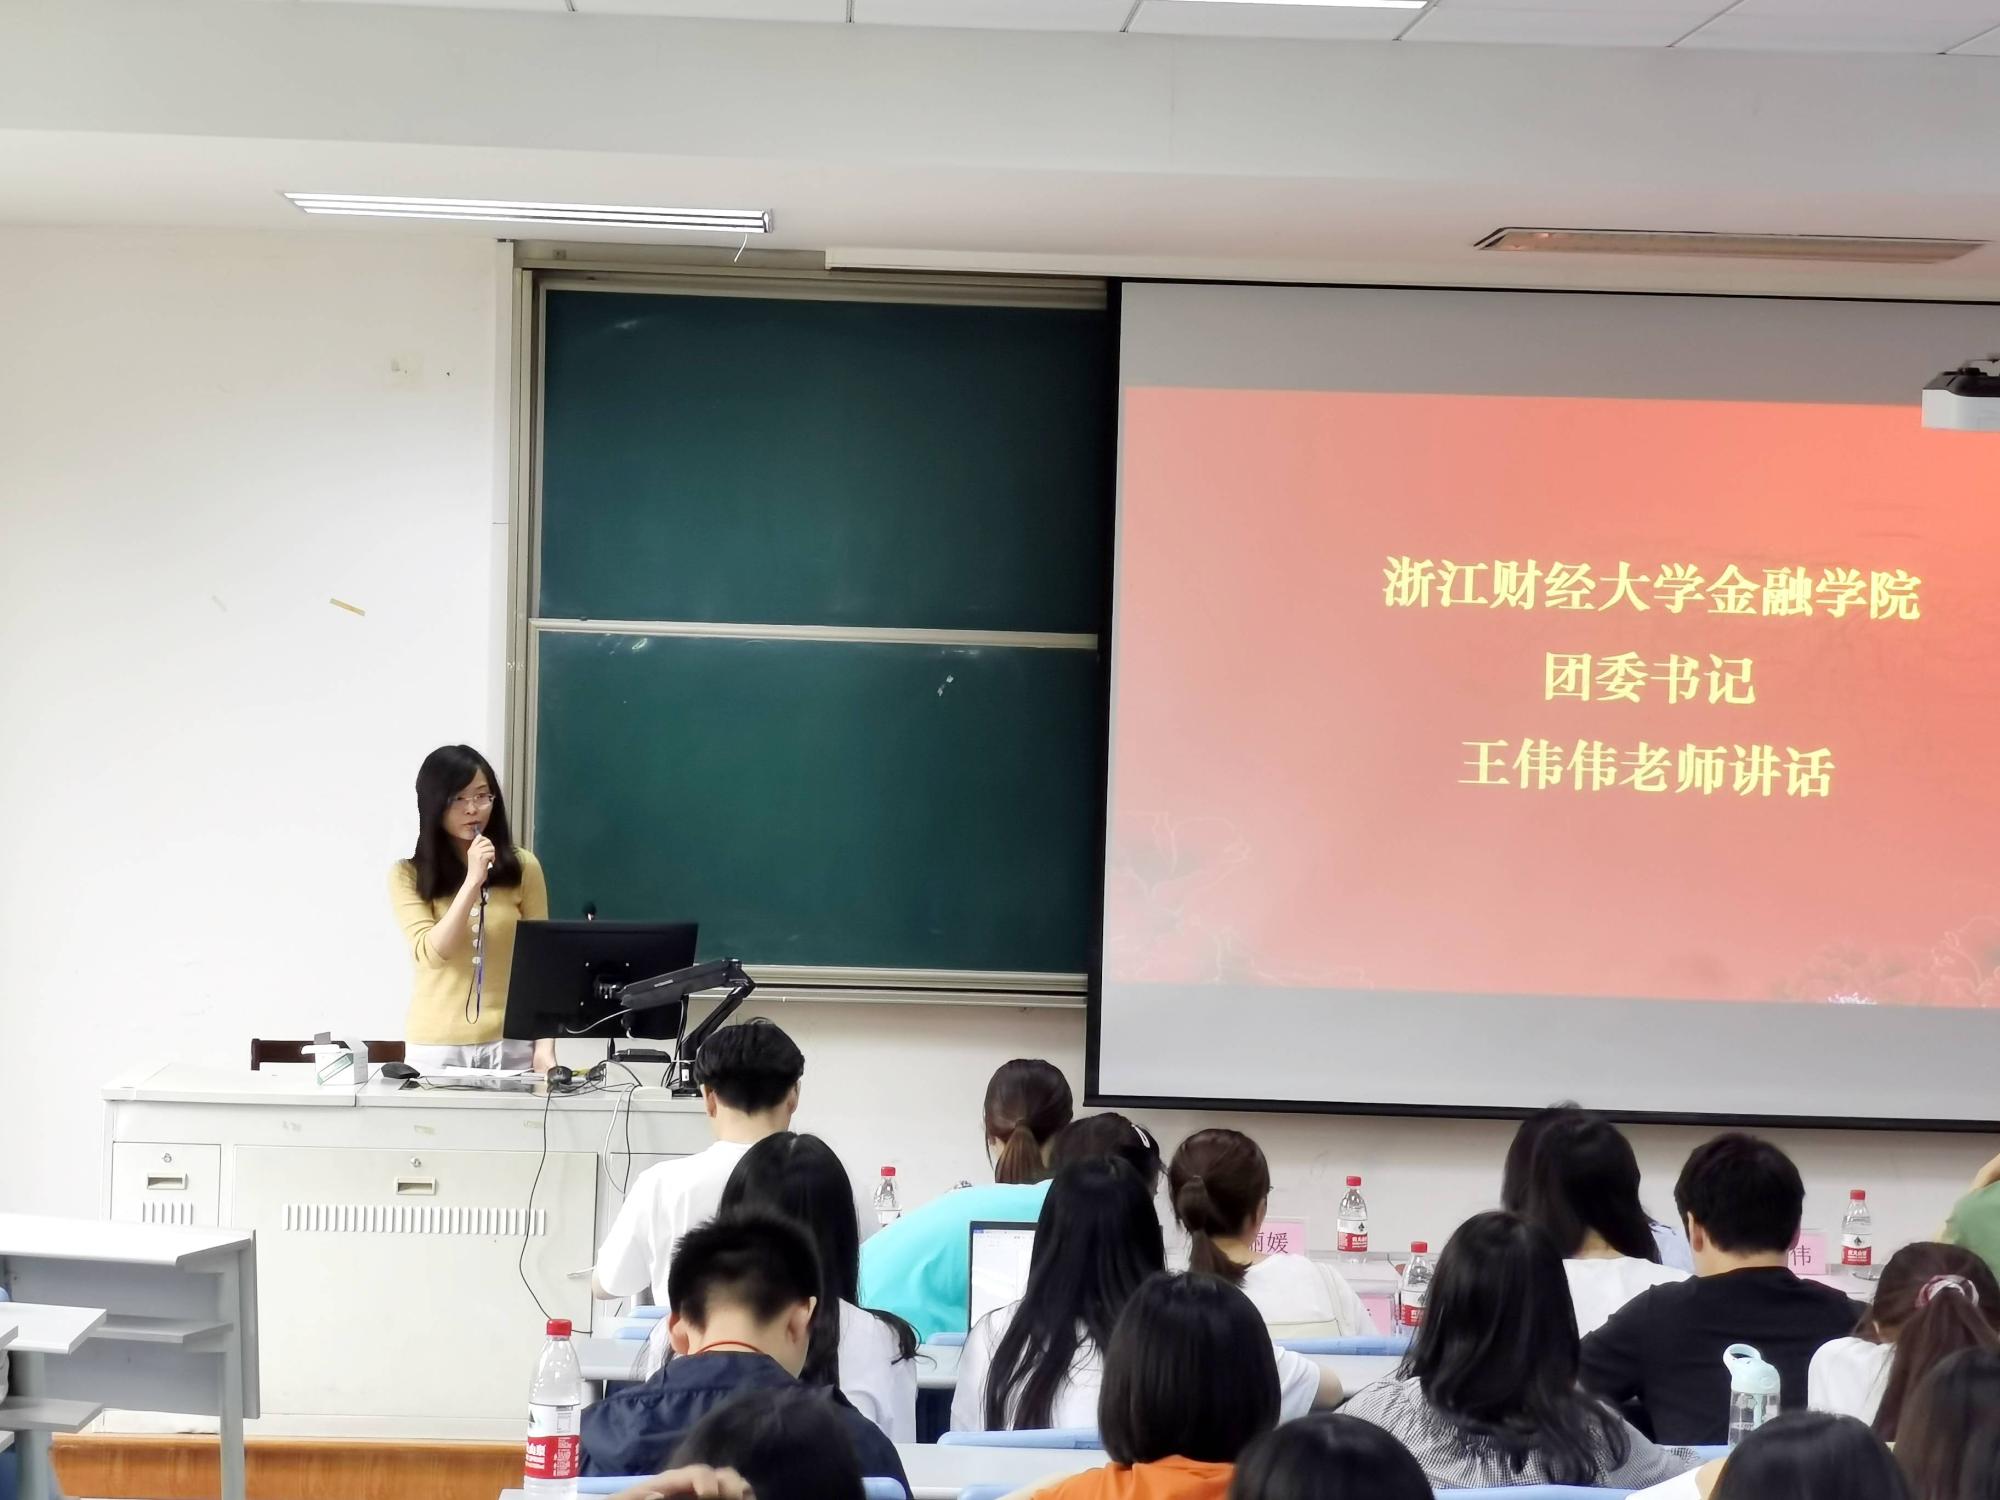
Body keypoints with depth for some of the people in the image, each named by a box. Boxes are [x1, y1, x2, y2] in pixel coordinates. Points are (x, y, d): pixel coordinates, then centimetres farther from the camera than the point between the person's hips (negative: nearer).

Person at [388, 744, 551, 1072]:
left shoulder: (522, 867, 2)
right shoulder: (407, 875, -1)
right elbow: (430, 954, -13)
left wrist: (544, 1043, -5)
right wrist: (472, 881, -19)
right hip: (436, 1047, -1)